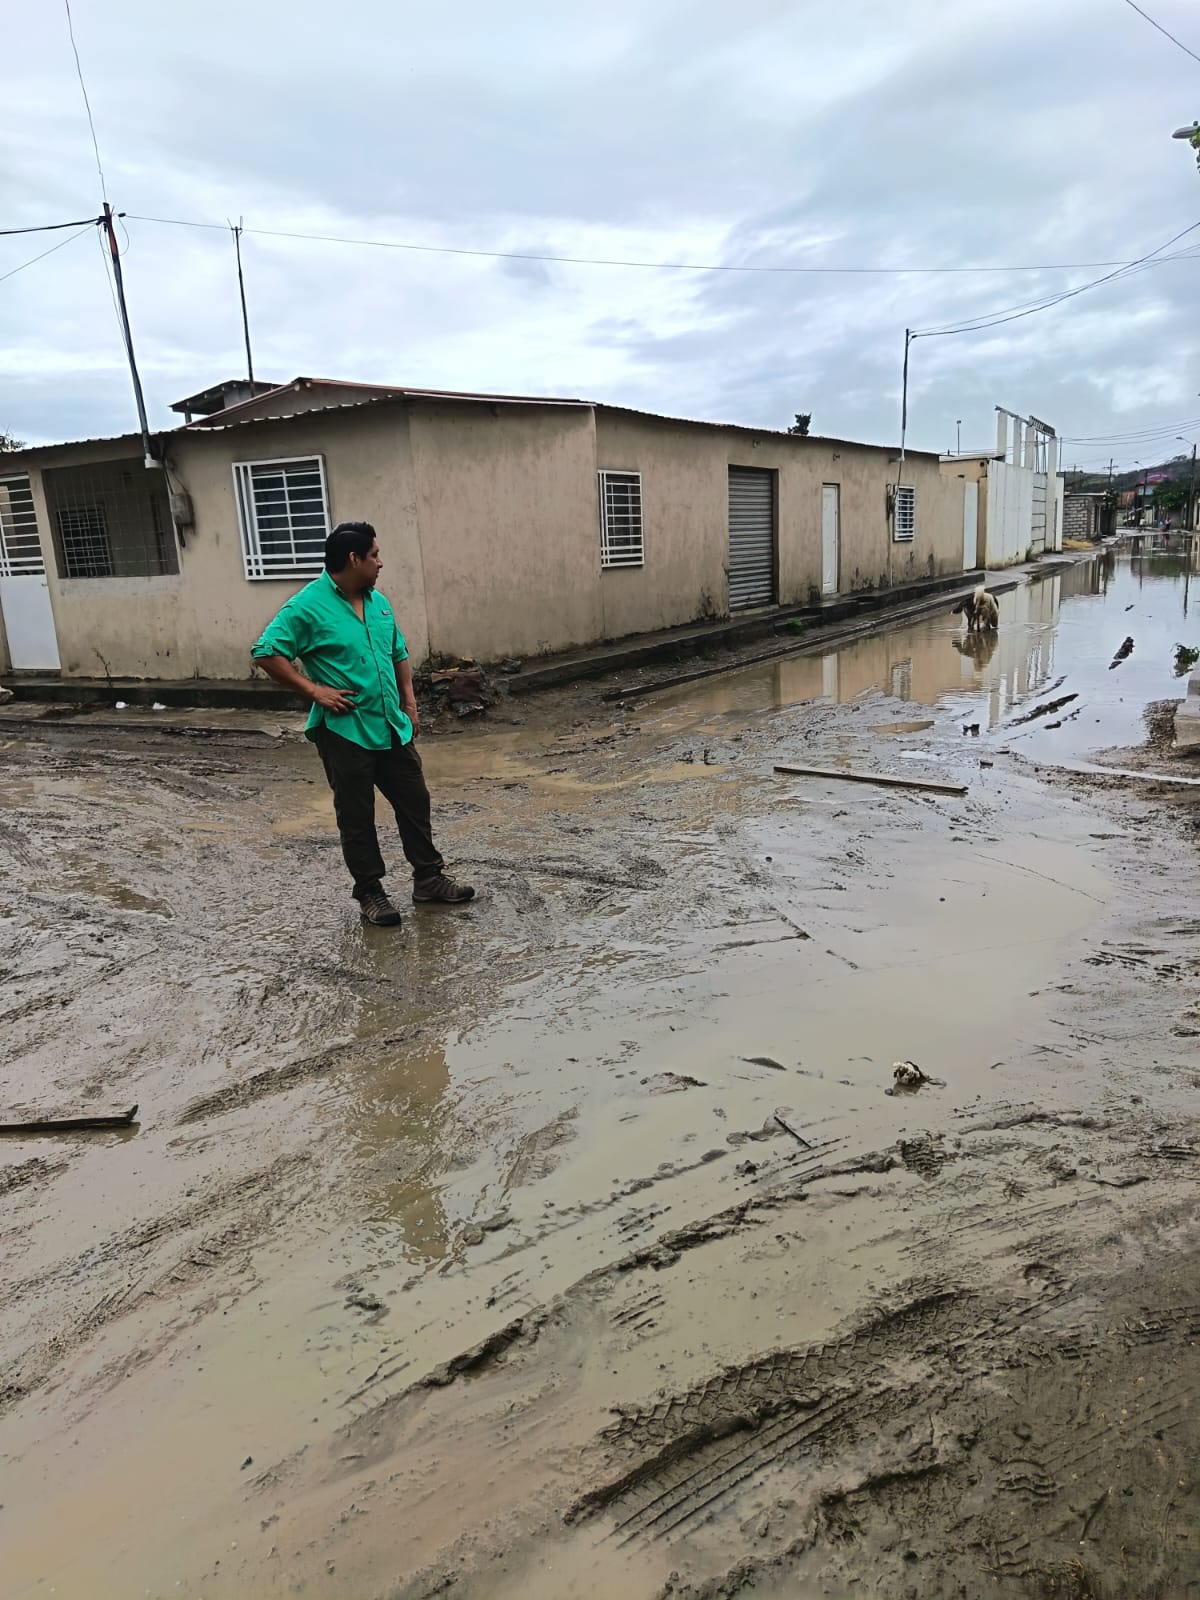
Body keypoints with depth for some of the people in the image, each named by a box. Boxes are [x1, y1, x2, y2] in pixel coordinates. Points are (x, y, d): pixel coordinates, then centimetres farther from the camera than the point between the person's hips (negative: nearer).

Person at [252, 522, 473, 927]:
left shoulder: (378, 602, 10)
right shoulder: (307, 607, -12)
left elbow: (398, 653, 21)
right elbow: (267, 653, -14)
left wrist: (409, 703, 13)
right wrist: (315, 690, -17)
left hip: (392, 729, 7)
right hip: (344, 732, -6)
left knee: (414, 802, 12)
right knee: (357, 817, 5)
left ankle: (429, 880, 26)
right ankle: (369, 893, 18)